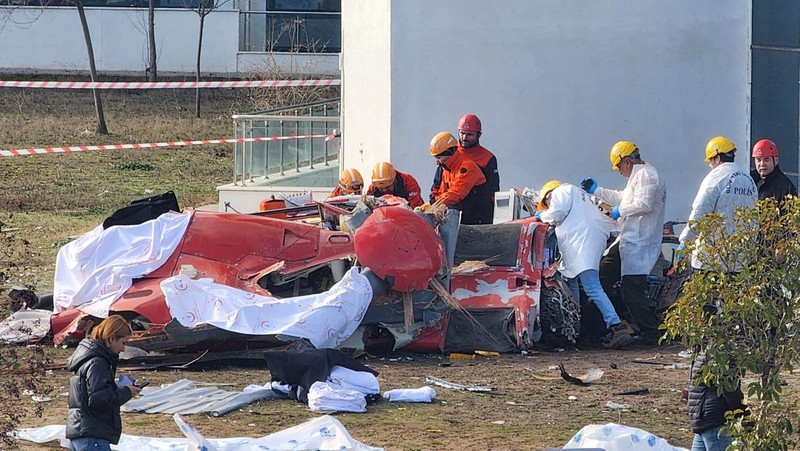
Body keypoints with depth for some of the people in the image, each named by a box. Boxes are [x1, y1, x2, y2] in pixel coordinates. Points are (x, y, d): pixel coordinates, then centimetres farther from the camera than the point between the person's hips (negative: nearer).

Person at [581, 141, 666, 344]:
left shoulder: (645, 175, -12)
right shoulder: (639, 176, 23)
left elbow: (643, 204, -25)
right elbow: (622, 198, 37)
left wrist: (620, 211, -11)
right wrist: (597, 191, 36)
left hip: (639, 243, -11)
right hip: (628, 241, 11)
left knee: (633, 290, -12)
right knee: (603, 275, 13)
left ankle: (650, 333, -7)